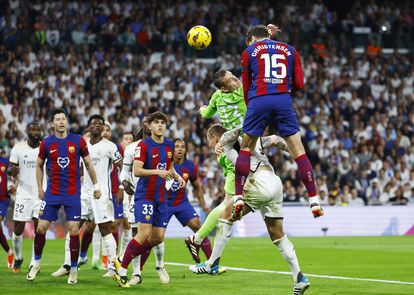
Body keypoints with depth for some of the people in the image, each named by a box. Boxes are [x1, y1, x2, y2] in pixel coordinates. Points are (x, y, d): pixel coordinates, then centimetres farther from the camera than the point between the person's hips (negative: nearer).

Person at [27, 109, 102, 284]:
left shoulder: (78, 141, -2)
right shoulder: (46, 143, 0)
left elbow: (88, 164, 8)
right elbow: (39, 165, 13)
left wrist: (95, 186, 8)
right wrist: (40, 188, 9)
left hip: (73, 194, -1)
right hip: (52, 193, 1)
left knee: (73, 231, -4)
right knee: (41, 227, 0)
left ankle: (74, 269, 7)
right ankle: (36, 262, 20)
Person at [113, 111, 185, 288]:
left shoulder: (170, 145, 11)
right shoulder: (144, 145, -10)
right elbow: (137, 171, -18)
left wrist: (177, 177, 6)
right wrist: (157, 172, -30)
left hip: (161, 198, 7)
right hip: (145, 196, -7)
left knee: (158, 237, 3)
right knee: (144, 234, -16)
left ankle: (130, 256, 19)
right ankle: (121, 272, -8)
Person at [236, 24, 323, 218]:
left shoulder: (249, 51, 17)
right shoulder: (289, 50, 20)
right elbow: (298, 84, 12)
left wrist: (250, 106, 27)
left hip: (259, 100, -1)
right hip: (284, 100, 1)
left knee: (246, 149, 12)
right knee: (298, 151, 3)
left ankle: (239, 197, 3)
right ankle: (314, 200, -2)